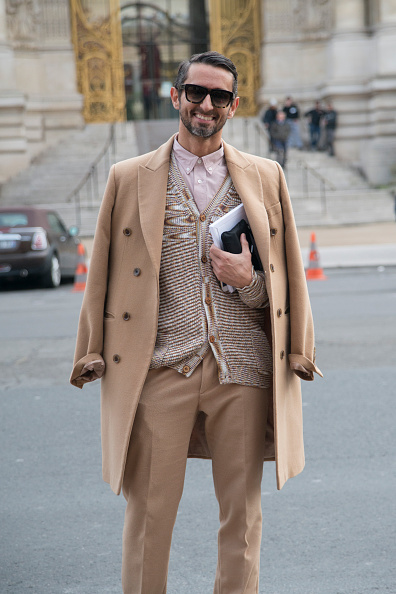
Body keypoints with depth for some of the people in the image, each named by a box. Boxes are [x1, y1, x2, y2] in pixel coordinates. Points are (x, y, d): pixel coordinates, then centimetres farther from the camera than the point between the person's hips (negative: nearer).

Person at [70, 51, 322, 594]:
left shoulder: (267, 177, 12)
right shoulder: (129, 178, 9)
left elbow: (288, 272, 16)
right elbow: (103, 275, 10)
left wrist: (248, 281, -5)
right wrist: (95, 356, 3)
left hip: (244, 368, 1)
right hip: (161, 368, -1)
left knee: (243, 512, 7)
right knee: (149, 511, 1)